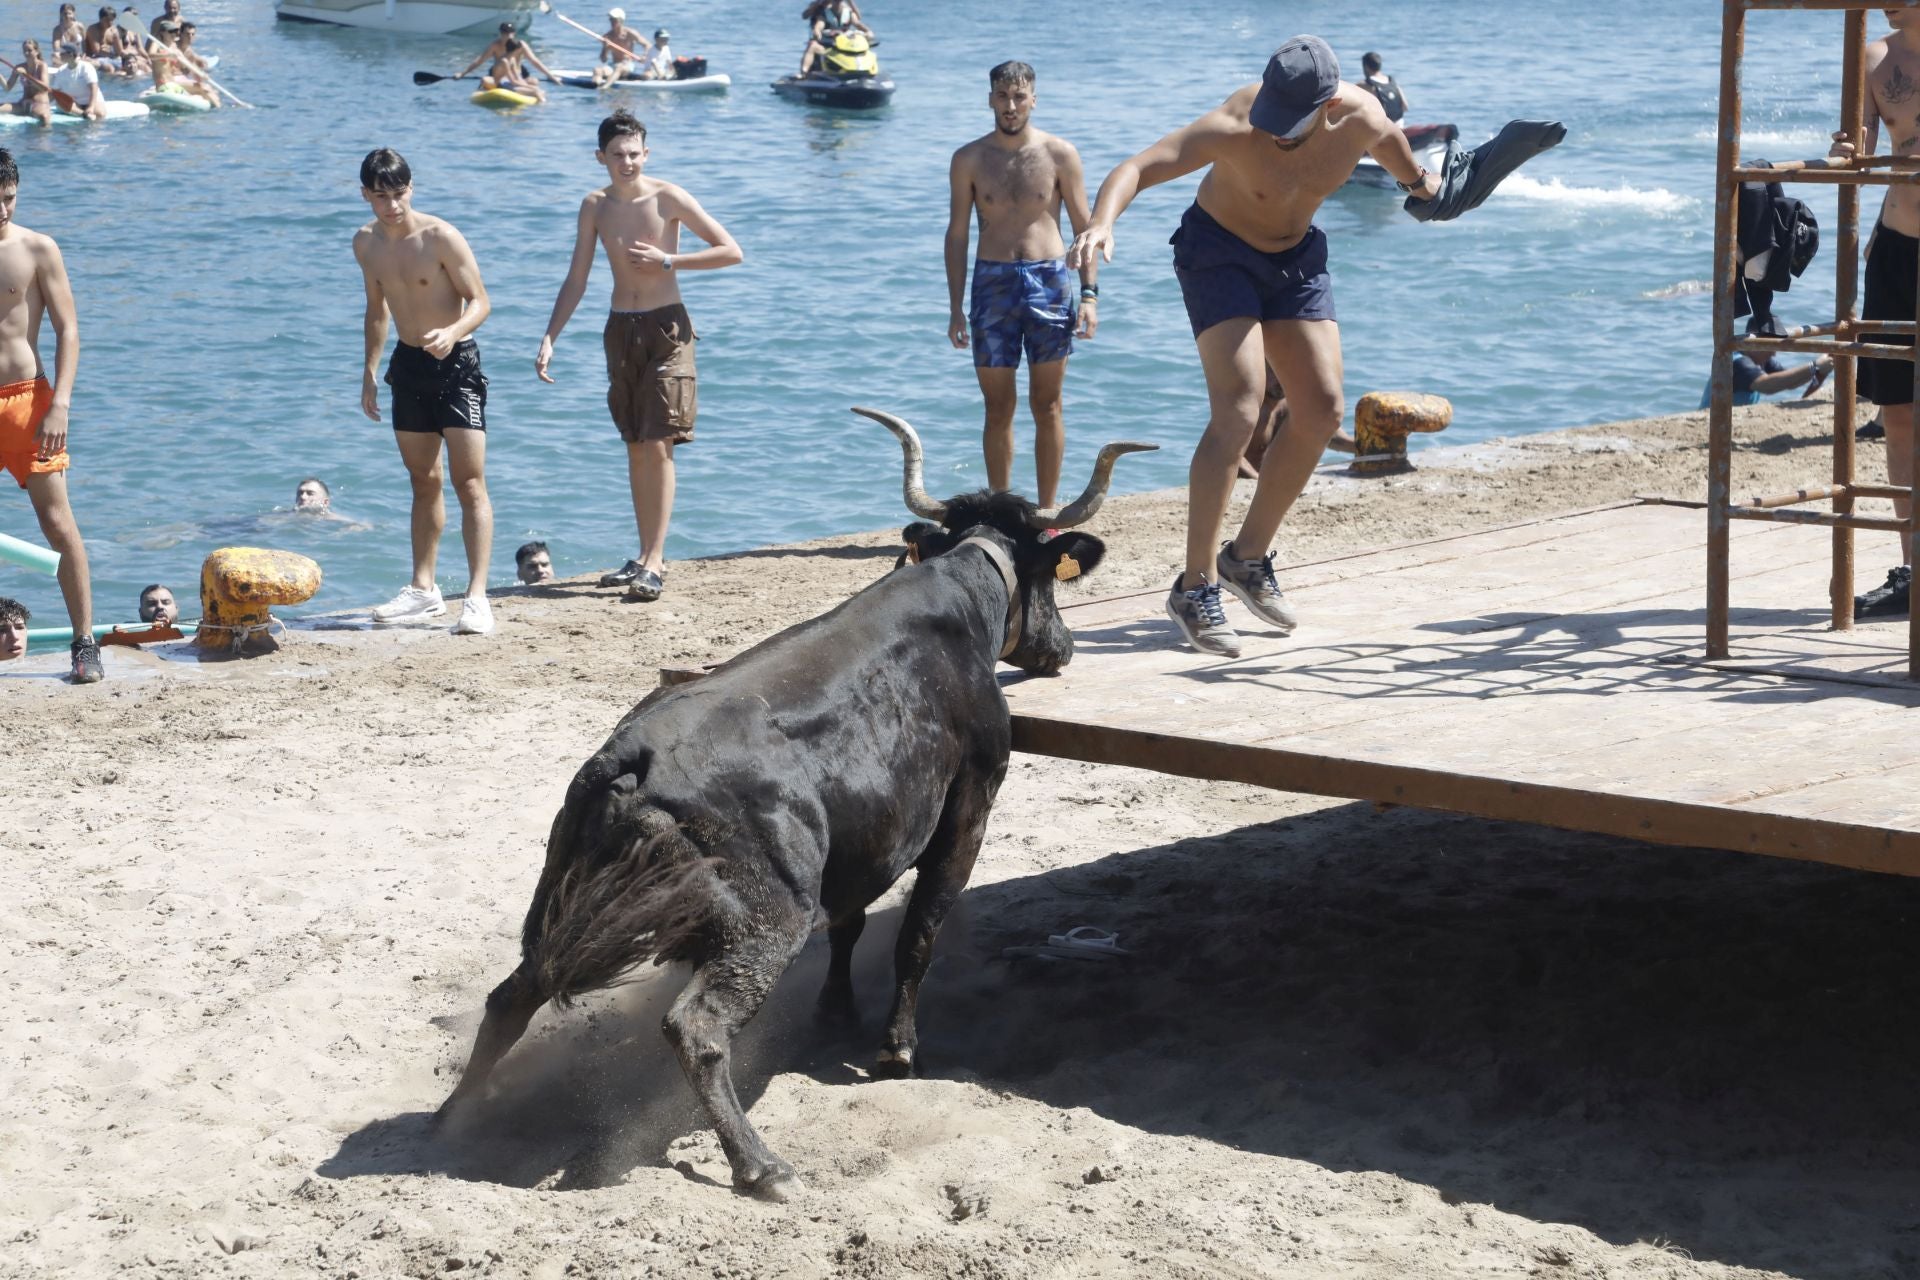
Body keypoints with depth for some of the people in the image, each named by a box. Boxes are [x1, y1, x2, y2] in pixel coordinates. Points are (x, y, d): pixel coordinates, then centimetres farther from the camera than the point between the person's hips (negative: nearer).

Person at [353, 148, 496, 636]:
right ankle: (423, 590, 25)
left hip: (455, 362, -6)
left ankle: (477, 596, -16)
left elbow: (480, 301, -14)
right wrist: (370, 371, 14)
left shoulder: (441, 237, -16)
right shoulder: (366, 243, 3)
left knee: (469, 481, -12)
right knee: (423, 481, 15)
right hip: (408, 363, 6)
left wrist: (453, 332, -34)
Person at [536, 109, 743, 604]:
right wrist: (549, 338, 1)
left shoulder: (668, 198, -8)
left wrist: (668, 261, -13)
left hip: (666, 327, -5)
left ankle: (654, 563, -14)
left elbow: (731, 251, -8)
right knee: (635, 448, 9)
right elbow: (576, 280, 9)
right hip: (620, 329, 5)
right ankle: (647, 557, 17)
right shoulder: (595, 206, 5)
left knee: (659, 445, -11)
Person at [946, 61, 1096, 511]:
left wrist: (1089, 294, -5)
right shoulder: (969, 160, 5)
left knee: (1046, 407, 3)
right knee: (998, 409, 3)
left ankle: (1045, 513, 10)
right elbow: (957, 234, 7)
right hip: (992, 282, 1)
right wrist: (955, 307, 2)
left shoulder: (1060, 154, 2)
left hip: (1048, 279, -1)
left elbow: (1085, 228, 4)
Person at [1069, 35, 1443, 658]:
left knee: (1322, 409, 0)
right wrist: (1102, 222, -64)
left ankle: (1249, 555, 17)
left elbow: (1388, 140, 7)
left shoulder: (1361, 118, -20)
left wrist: (1418, 180, 29)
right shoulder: (1235, 128, -34)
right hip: (1218, 251, -6)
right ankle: (1195, 588, -17)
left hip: (1296, 255, 6)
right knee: (1237, 412, -21)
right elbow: (1138, 167, -43)